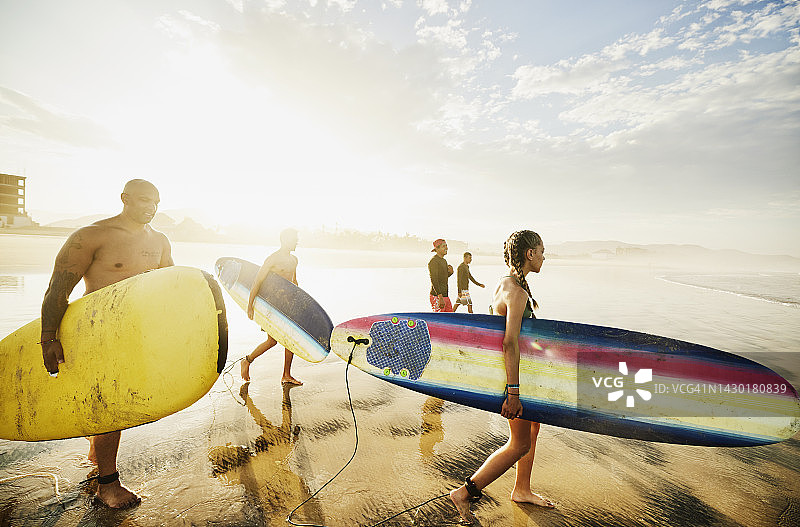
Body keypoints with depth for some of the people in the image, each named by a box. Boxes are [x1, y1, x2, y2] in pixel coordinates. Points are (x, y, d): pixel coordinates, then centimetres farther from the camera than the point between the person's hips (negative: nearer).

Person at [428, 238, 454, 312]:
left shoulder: (444, 261, 16)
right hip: (437, 296, -9)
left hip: (445, 296, 9)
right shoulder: (433, 261, -13)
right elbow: (434, 280, -21)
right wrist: (440, 296, -26)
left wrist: (450, 272, 3)